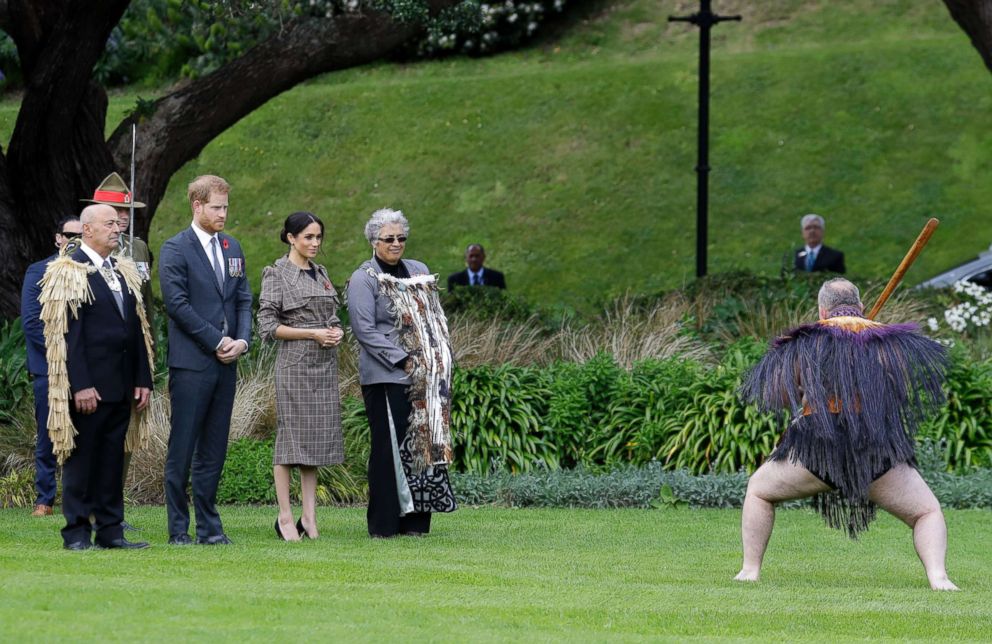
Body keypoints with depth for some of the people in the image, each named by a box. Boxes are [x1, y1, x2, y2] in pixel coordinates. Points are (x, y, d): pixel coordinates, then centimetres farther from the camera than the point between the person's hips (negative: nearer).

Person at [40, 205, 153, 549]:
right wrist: (80, 386, -19)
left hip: (121, 385, 7)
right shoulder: (68, 273, -8)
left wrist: (143, 379, 9)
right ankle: (77, 532, 4)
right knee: (81, 457, -1)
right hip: (88, 386, -7)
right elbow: (66, 333, -13)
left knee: (112, 458, 10)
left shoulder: (124, 272, 15)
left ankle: (110, 529, 14)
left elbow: (137, 328, 16)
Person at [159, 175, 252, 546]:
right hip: (191, 363, -6)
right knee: (182, 449, -3)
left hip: (226, 362, 6)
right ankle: (178, 528, 1)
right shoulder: (175, 250, -5)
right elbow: (177, 304, -12)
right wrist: (217, 341, -12)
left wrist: (242, 340, -2)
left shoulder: (232, 248, 15)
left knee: (214, 450, 8)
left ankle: (209, 526, 11)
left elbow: (243, 299, 15)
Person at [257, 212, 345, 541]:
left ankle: (309, 516, 8)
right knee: (291, 438, -4)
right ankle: (285, 517, 0)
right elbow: (268, 326, -10)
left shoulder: (320, 273, 15)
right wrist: (313, 333, -14)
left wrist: (337, 331, 1)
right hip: (295, 363, -7)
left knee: (316, 439, 5)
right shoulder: (277, 274, -5)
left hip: (324, 364, 7)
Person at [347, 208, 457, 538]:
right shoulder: (363, 279, -3)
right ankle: (384, 524, -4)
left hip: (427, 379, 6)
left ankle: (414, 519, 7)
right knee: (389, 447, -6)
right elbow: (365, 329, -11)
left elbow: (436, 319, 20)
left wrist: (439, 360, 5)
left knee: (424, 444, 3)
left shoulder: (419, 272, 17)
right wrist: (403, 360, -15)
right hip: (387, 378, -6)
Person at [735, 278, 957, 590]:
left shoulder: (803, 342, 9)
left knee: (759, 490, 25)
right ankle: (937, 576, -11)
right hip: (878, 452, 0)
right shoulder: (892, 341, 11)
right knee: (928, 512, 15)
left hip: (817, 447, 0)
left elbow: (777, 397, 8)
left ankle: (749, 572, 17)